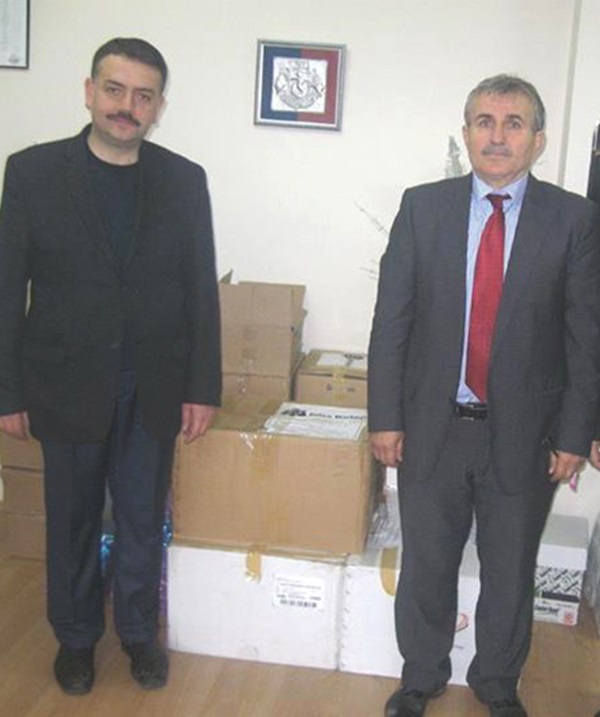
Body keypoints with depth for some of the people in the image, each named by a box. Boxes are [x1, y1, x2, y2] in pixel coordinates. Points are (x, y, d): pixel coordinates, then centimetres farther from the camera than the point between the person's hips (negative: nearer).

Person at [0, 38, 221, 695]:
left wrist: (202, 388, -1)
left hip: (153, 387, 1)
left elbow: (201, 291, 1)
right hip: (67, 385, -1)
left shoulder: (184, 180, 0)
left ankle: (139, 630, 36)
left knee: (143, 519, 14)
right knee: (72, 519, 14)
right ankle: (75, 636, 36)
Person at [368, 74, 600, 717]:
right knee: (426, 564, 16)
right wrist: (385, 416, -4)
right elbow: (390, 319, -1)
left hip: (523, 433, 0)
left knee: (510, 572, 16)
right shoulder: (422, 207, -2)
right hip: (432, 424, 1)